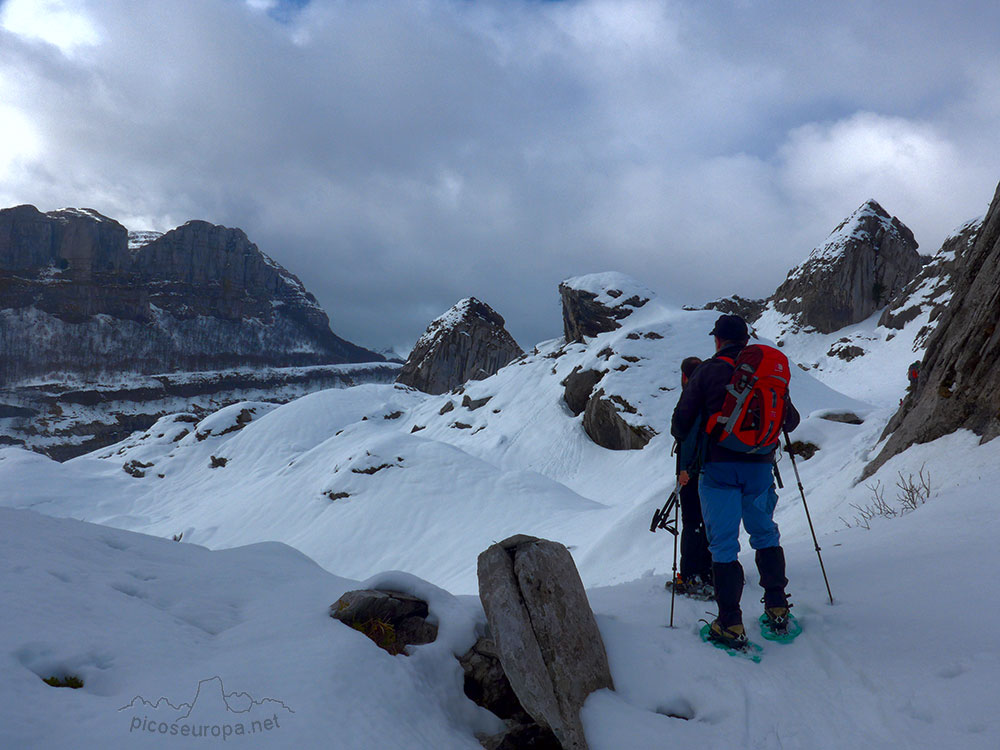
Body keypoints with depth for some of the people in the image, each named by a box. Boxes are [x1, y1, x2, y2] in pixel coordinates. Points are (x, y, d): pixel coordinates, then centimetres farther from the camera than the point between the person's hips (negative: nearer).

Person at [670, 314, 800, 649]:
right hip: (759, 465, 3)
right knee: (766, 536, 20)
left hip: (718, 467, -3)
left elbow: (681, 421, -5)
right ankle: (777, 610, 24)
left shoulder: (706, 372, -4)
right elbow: (790, 420, 12)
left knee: (724, 545, 2)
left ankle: (731, 625, 3)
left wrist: (684, 439, 17)